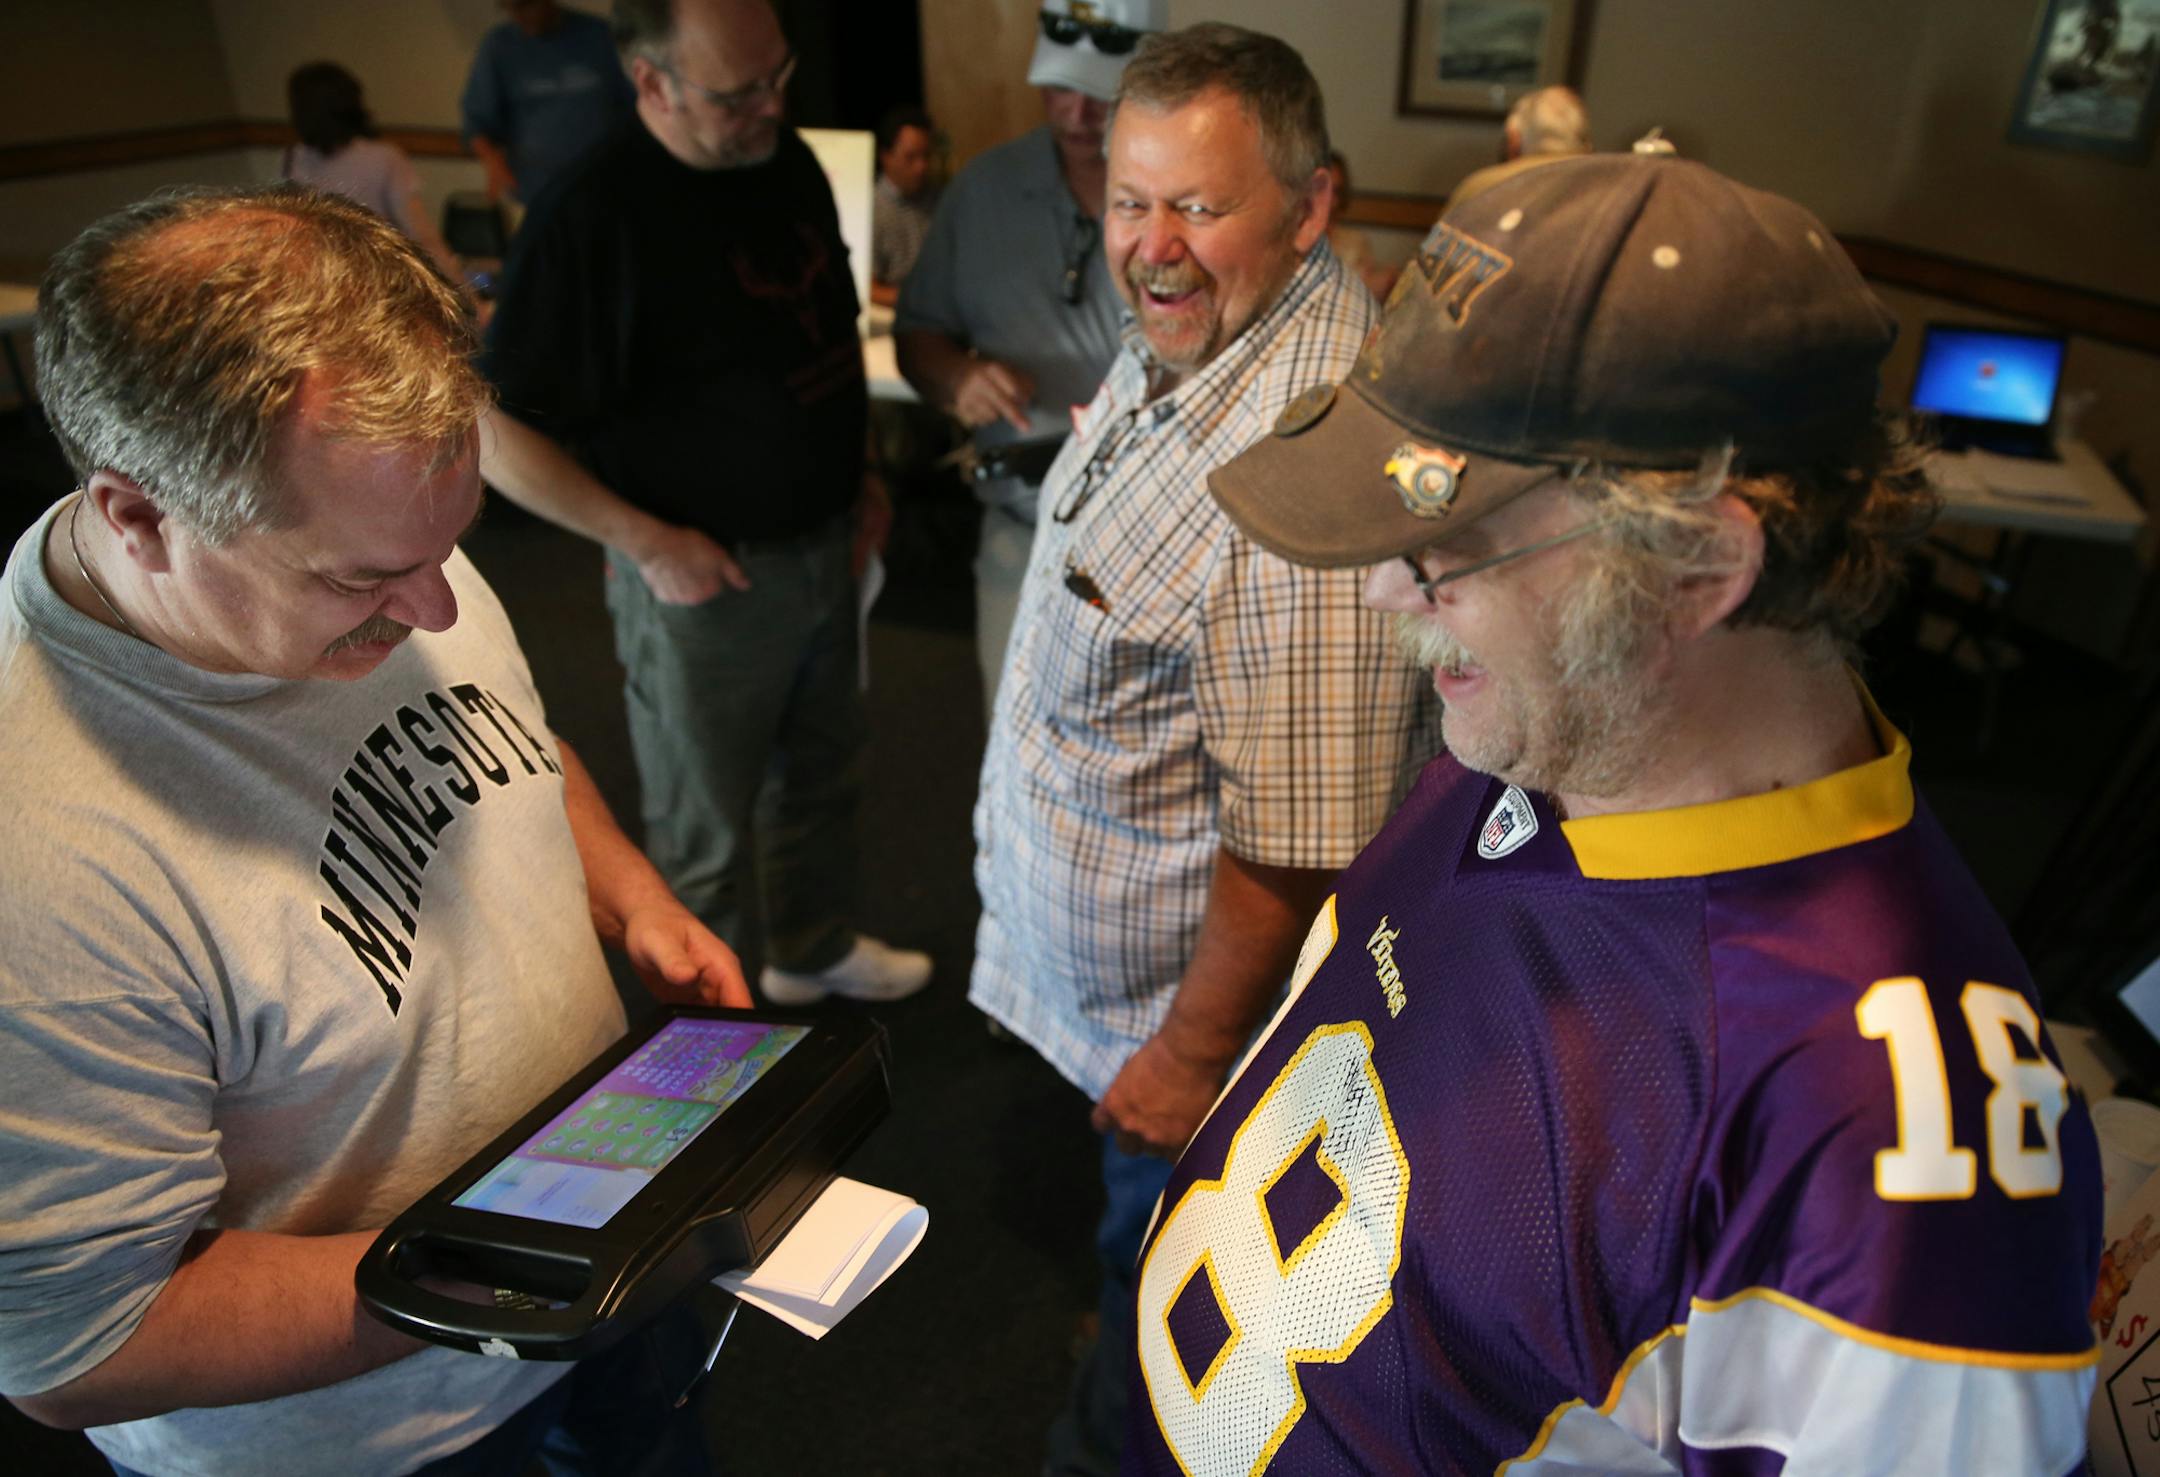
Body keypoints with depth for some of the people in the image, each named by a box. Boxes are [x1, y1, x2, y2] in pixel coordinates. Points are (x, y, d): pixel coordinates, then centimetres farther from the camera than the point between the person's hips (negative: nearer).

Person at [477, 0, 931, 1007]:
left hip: (825, 547, 7)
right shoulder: (595, 216, -20)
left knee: (822, 774, 24)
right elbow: (493, 434, -18)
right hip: (704, 577, -7)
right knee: (703, 832, 10)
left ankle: (814, 950, 48)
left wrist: (860, 472, 8)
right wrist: (649, 542, -18)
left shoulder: (788, 162, 3)